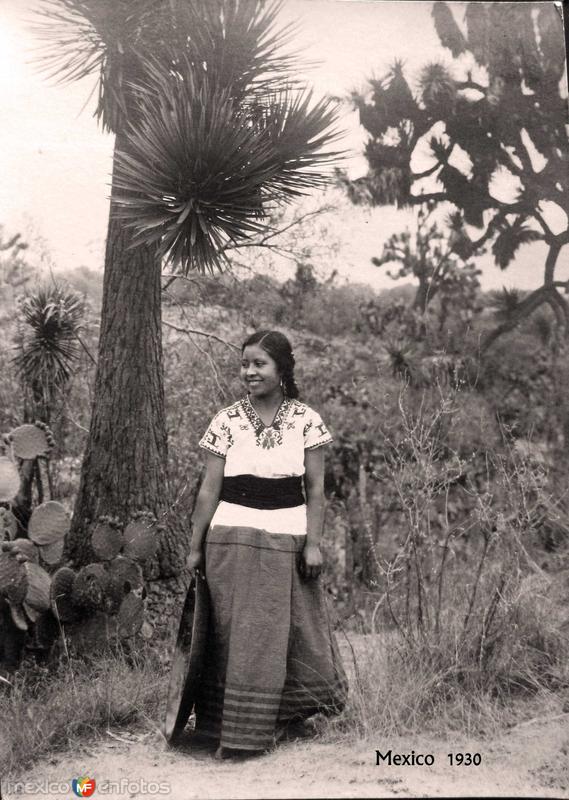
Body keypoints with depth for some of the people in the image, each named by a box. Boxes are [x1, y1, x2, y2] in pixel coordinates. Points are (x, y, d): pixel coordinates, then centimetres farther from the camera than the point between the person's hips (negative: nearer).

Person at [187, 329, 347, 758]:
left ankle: (275, 720, 23)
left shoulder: (306, 421, 0)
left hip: (287, 542, 0)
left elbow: (315, 489, 2)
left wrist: (313, 542, -4)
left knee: (292, 632, 5)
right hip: (232, 541, 0)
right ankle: (234, 732, 18)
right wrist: (195, 548, 3)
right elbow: (209, 491, 3)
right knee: (234, 635, 4)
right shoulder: (226, 421, 1)